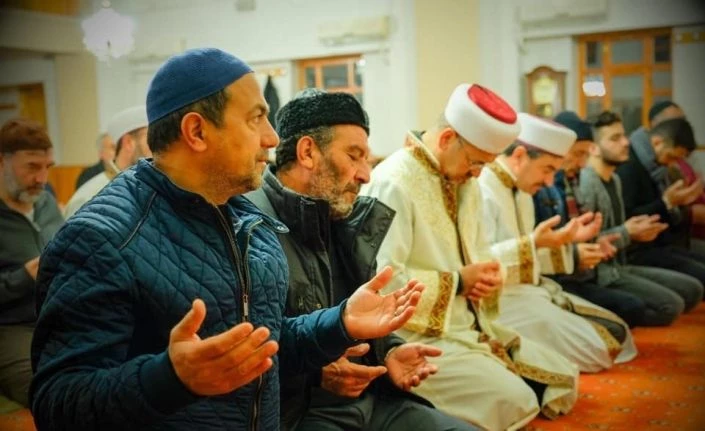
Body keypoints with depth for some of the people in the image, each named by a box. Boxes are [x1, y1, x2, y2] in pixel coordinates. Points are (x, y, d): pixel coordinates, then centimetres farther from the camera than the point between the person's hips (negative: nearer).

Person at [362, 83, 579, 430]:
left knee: (564, 380, 8)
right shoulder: (393, 183, -20)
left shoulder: (465, 182, 11)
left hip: (472, 325, 10)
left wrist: (489, 278, -4)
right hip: (420, 336, -9)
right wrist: (458, 282, -16)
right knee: (516, 402, -23)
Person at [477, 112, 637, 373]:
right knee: (599, 351, -15)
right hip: (501, 301, -10)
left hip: (533, 291, 10)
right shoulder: (481, 191, -18)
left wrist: (566, 238, 6)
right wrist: (532, 243, -32)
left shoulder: (521, 190, 14)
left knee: (617, 333, 8)